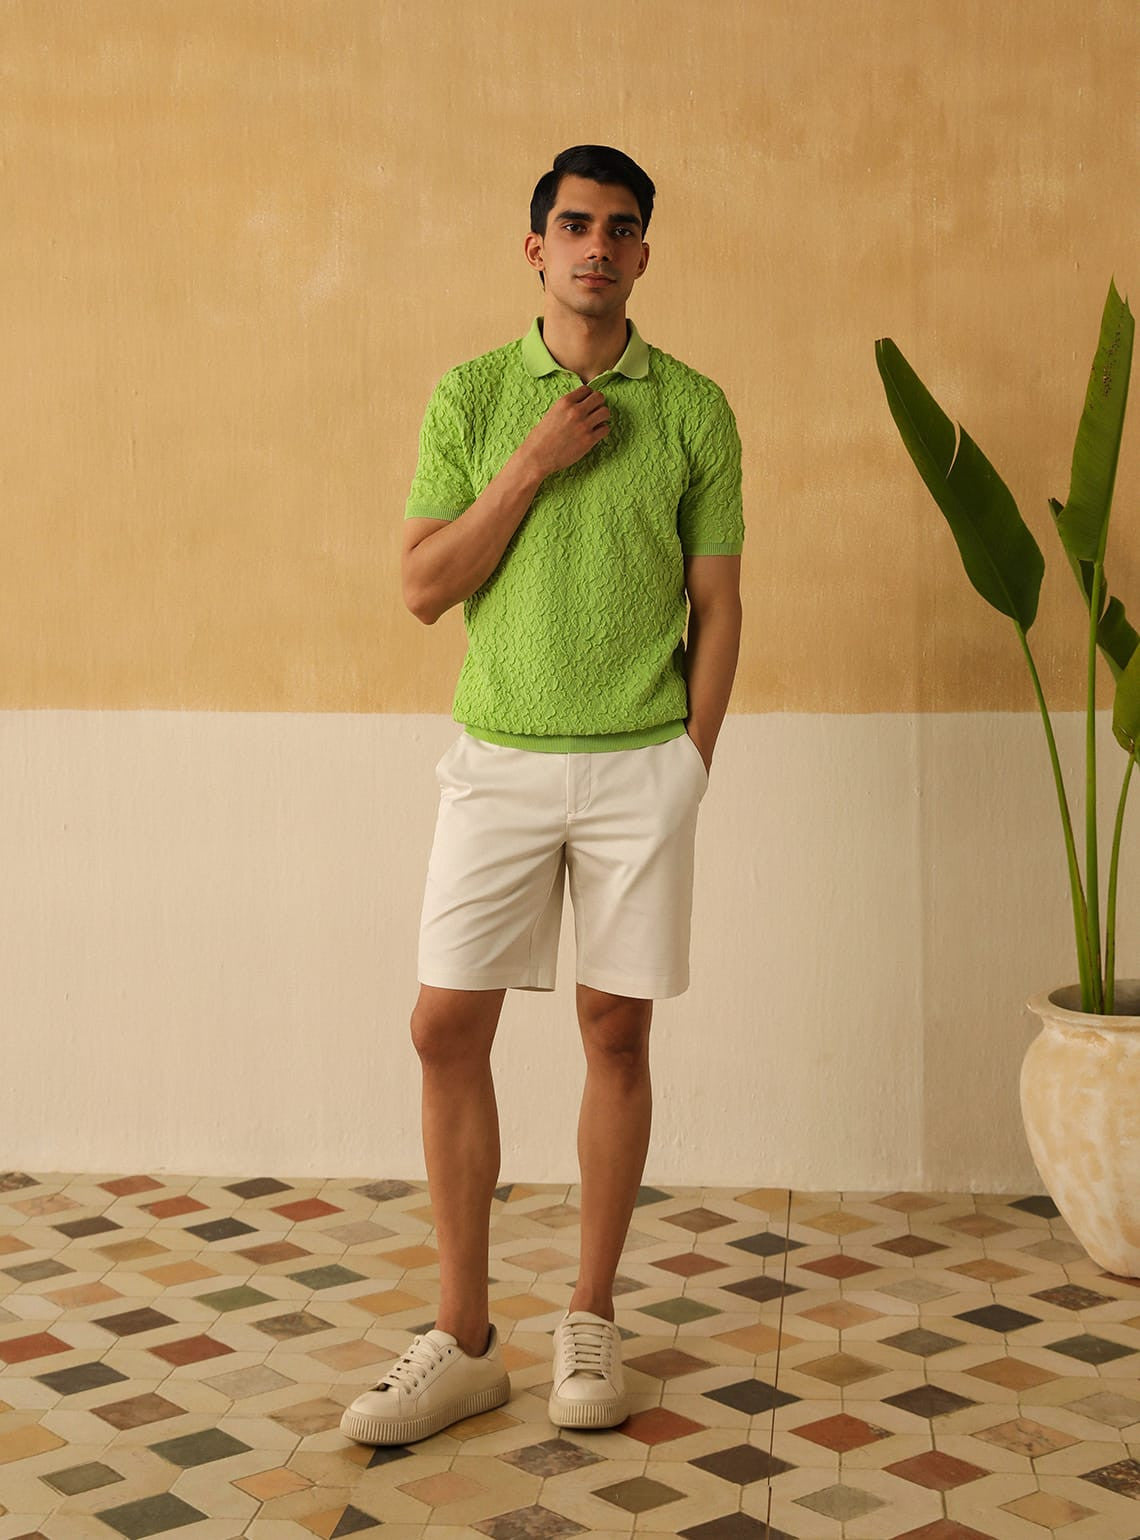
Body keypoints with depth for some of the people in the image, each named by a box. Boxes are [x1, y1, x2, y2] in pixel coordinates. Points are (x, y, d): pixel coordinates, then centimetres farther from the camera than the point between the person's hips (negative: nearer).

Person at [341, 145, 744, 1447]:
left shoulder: (692, 409, 3)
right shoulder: (469, 397, 4)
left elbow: (717, 604, 5)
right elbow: (423, 587, -1)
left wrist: (687, 767, 0)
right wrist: (532, 465, -10)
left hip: (639, 766, 0)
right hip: (497, 758, 1)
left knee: (616, 1032, 5)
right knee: (447, 1029, -2)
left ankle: (591, 1322, 19)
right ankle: (464, 1341, 10)